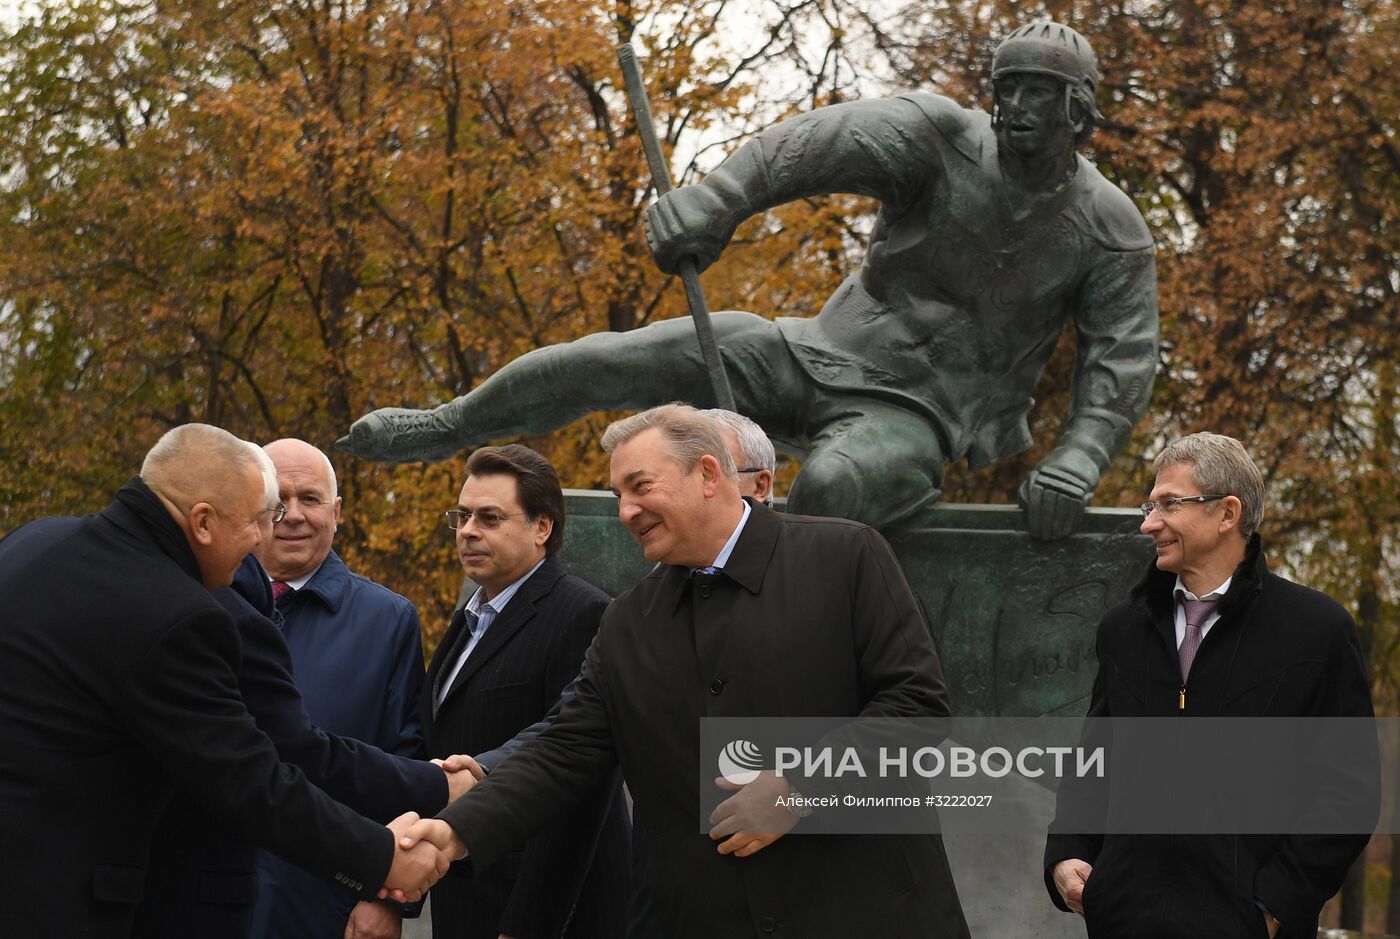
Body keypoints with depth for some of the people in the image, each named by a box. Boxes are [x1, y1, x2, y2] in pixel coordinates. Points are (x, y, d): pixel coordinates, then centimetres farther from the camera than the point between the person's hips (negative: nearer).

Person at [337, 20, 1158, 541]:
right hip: (823, 353, 3)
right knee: (613, 360, -7)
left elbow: (1122, 366, -3)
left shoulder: (1111, 229, -3)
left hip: (914, 415, -2)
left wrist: (1076, 463, -21)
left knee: (835, 485, -41)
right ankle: (442, 430, 13)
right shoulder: (944, 136, -5)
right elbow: (808, 149, -16)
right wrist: (712, 203, -33)